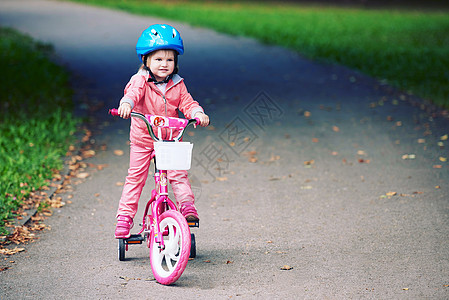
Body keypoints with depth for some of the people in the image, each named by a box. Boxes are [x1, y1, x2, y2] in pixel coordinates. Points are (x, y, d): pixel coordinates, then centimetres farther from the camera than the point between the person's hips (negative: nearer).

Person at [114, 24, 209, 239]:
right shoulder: (141, 80, -10)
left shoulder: (177, 85, 1)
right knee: (135, 178, 1)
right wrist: (126, 104, -52)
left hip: (170, 139, 2)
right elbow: (133, 93, -29)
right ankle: (125, 216, 7)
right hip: (142, 139, -2)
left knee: (178, 174, -11)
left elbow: (187, 104, -2)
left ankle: (187, 205, -2)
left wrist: (198, 113, -24)